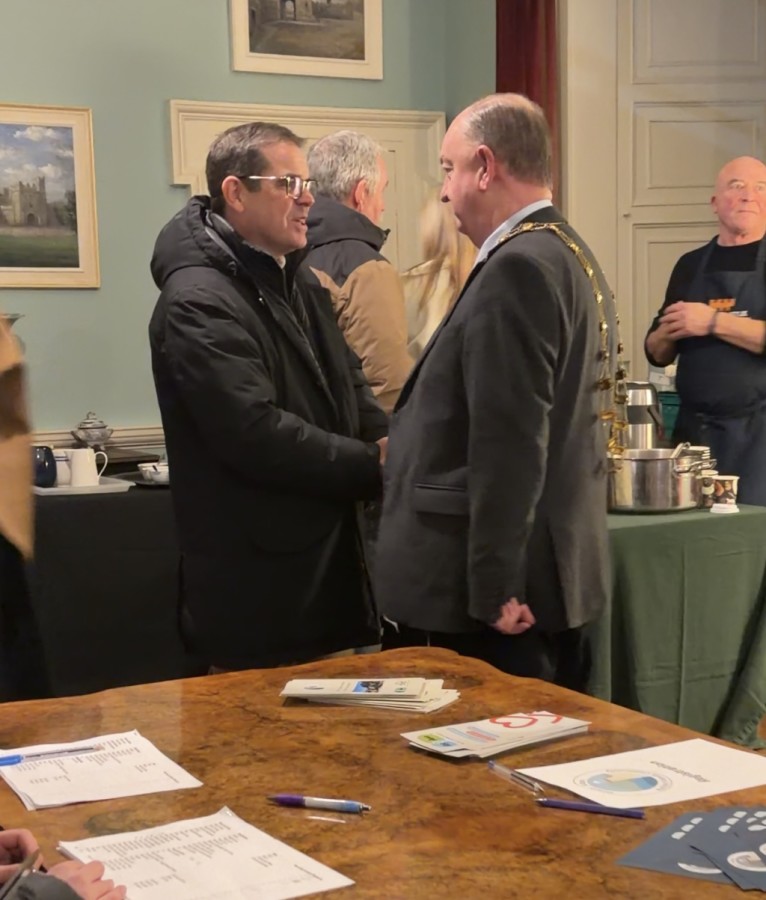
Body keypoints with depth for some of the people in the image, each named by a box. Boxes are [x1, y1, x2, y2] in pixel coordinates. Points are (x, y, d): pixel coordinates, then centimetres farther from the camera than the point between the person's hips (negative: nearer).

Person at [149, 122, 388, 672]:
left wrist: (390, 446, -3)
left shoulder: (302, 286, 16)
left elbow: (352, 389, 19)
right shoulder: (200, 302, -17)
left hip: (329, 562, 9)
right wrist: (374, 467, -16)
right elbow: (256, 434, -25)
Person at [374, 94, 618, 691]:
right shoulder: (571, 254, 13)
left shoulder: (517, 268, -18)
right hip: (559, 572, 10)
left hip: (508, 591, -10)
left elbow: (509, 442, -22)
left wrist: (494, 589, -20)